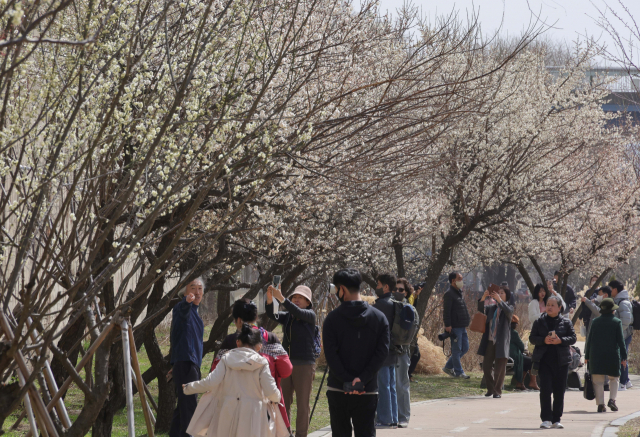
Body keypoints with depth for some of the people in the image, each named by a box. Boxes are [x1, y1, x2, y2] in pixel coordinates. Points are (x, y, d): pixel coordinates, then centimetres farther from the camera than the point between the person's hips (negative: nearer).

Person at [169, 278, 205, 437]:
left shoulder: (194, 312, 19)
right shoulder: (183, 308, -11)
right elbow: (182, 308, -37)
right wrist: (187, 301, -60)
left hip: (192, 363, 10)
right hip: (185, 364, -10)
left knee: (183, 406, 16)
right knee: (189, 406, -18)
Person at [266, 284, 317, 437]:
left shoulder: (310, 315, -2)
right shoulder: (287, 317, 11)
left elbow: (298, 312, -21)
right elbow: (272, 315, -5)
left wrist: (281, 298, -32)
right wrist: (269, 299, -24)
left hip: (304, 365, -5)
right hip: (286, 363, 5)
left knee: (302, 404, -1)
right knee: (283, 402, 4)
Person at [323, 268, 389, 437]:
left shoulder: (332, 318, -3)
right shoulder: (379, 317, 3)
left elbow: (330, 354, -11)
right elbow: (382, 352, -5)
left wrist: (347, 380, -12)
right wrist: (362, 379, -11)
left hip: (338, 390, -1)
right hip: (368, 391, 1)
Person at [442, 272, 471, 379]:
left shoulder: (459, 293, 18)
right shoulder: (449, 294, -11)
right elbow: (446, 311, -16)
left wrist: (467, 321, 23)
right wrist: (447, 325, -21)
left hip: (462, 326, 10)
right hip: (455, 327, -10)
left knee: (465, 348, 12)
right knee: (457, 349, -3)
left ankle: (448, 367, 21)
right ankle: (459, 372, 3)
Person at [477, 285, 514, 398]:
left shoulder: (508, 308, 2)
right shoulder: (492, 307, 13)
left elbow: (508, 311, -21)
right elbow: (481, 309, -1)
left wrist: (499, 300, -31)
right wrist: (483, 297, -18)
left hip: (501, 342, -4)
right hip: (490, 341, 4)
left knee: (500, 368, -1)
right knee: (486, 366, 5)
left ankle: (497, 391, 8)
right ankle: (490, 389, 20)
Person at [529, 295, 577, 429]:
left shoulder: (566, 322, 6)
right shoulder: (539, 322, 6)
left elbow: (573, 338, 3)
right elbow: (532, 338, 4)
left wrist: (560, 340, -15)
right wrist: (544, 340, -15)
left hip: (561, 360, 1)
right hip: (544, 360, -1)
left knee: (559, 391, 4)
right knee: (545, 389, -9)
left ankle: (556, 419, 12)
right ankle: (546, 419, -7)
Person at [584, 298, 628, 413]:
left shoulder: (595, 322, 4)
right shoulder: (617, 322, -2)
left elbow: (589, 339, 5)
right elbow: (620, 340, -2)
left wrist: (587, 356, 11)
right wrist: (624, 357, 2)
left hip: (596, 356, 1)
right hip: (612, 355, -1)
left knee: (598, 381, 4)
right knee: (613, 378, 14)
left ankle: (600, 404, -2)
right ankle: (612, 399, -2)